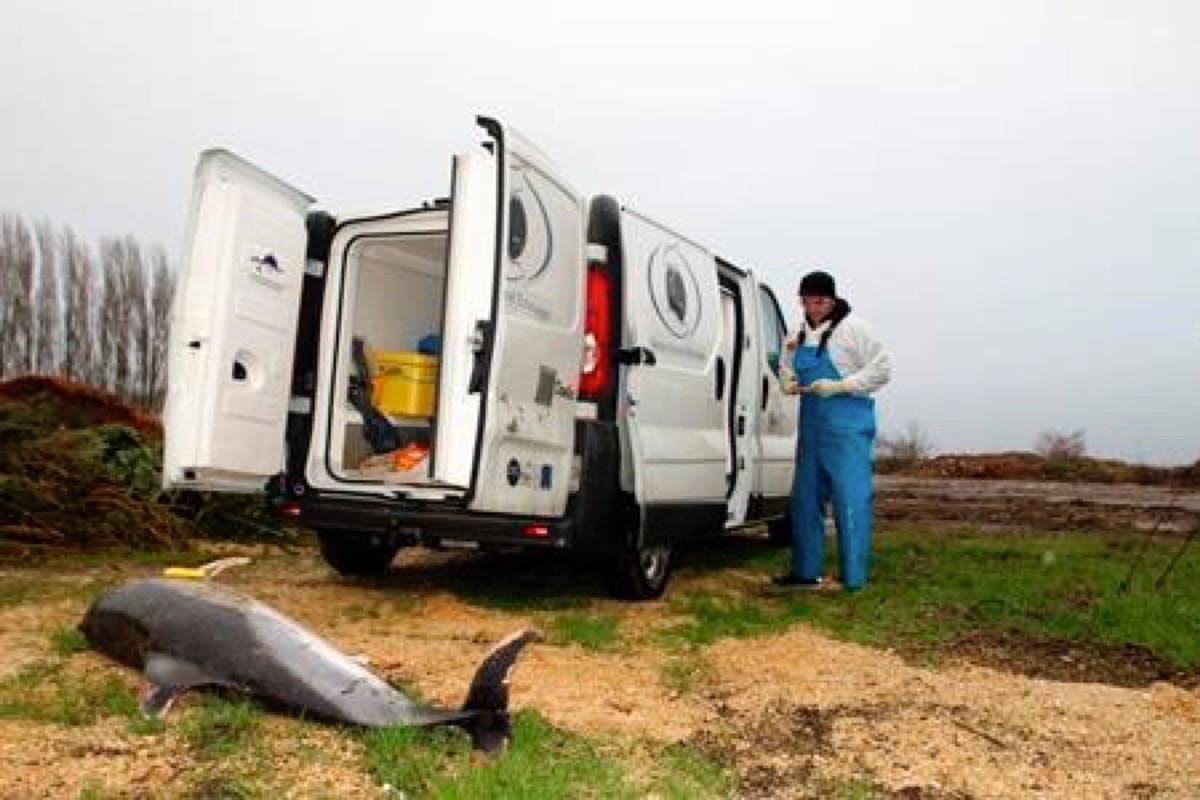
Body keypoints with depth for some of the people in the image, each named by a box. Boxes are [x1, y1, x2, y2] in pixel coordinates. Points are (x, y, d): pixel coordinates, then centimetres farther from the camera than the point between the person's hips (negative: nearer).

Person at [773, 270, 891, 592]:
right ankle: (806, 572, 21)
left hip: (847, 427, -8)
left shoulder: (852, 328, -8)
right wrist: (791, 382, 3)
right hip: (811, 425, 8)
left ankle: (853, 579, 0)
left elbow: (882, 370, -11)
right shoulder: (803, 333, 13)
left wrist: (839, 386, -18)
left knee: (851, 500, -7)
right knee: (805, 499, 11)